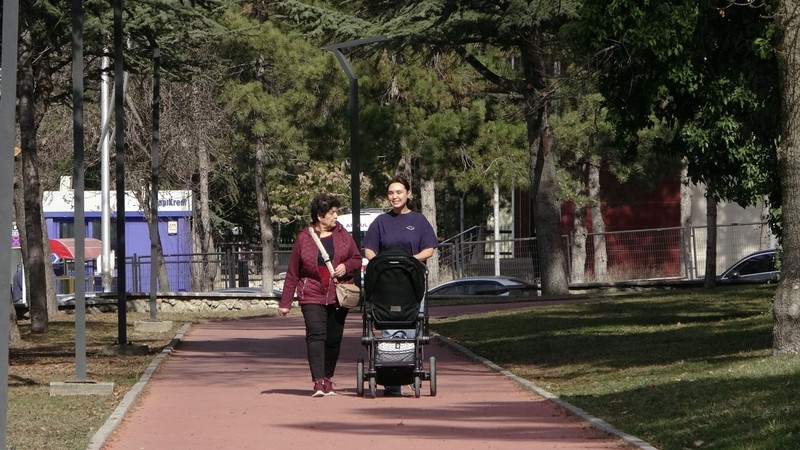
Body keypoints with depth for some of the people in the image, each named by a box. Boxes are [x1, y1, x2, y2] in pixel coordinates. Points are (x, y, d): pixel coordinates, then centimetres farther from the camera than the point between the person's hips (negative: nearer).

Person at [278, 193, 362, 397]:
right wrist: (285, 302, 3)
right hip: (312, 296, -3)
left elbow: (357, 259, 16)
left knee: (334, 339, 6)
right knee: (316, 335, -17)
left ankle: (327, 378, 21)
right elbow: (292, 273, 5)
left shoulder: (342, 235, 8)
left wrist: (346, 267, -8)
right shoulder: (303, 238, 1)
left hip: (338, 296, 3)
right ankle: (318, 382, -24)